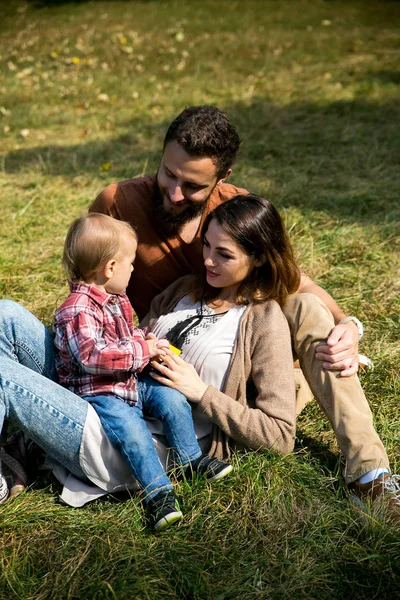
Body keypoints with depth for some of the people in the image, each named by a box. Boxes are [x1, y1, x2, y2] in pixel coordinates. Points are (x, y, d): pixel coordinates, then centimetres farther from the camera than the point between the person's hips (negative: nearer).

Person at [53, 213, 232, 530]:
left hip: (132, 381, 8)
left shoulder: (117, 299, 10)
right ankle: (159, 491, -18)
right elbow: (92, 355, -35)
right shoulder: (77, 311, -22)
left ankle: (192, 459, 10)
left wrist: (144, 338, 4)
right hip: (96, 392, -8)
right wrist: (142, 350, -27)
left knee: (171, 397, -8)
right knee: (130, 427, -28)